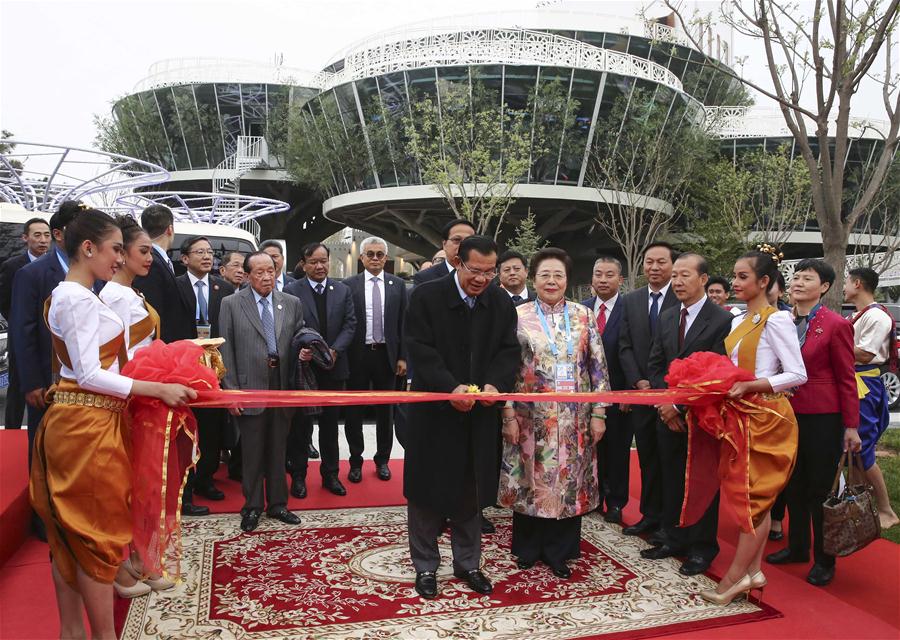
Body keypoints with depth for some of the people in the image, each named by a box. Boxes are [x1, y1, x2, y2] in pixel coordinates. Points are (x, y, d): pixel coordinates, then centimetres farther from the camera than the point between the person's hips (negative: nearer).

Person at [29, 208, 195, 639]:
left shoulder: (66, 295, 14)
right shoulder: (79, 299, -17)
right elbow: (89, 375, -21)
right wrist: (159, 389, -20)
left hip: (74, 422, 10)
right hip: (87, 426, -10)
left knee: (70, 533, 15)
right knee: (97, 532, 0)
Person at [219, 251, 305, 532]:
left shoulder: (292, 303, 8)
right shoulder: (231, 304, 0)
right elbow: (226, 349, -2)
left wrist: (304, 351, -10)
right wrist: (231, 390, -7)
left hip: (283, 385, 3)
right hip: (250, 387, -2)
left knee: (278, 449, 13)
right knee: (252, 451, 6)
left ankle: (277, 504, 27)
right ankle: (252, 506, 22)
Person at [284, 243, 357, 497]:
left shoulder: (342, 290, 6)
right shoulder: (291, 291, -3)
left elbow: (350, 324, 1)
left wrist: (335, 350, -13)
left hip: (334, 368, 3)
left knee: (330, 423, 12)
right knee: (300, 424, 7)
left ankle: (330, 474, 24)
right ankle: (298, 475, 19)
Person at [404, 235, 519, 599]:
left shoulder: (501, 303, 3)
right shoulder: (426, 297, -9)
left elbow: (509, 350, 1)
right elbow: (420, 350, -15)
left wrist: (495, 383, -19)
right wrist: (451, 388, -27)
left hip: (479, 415, 4)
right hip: (434, 413, -3)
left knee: (471, 492, 14)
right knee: (428, 491, 8)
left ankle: (467, 564, 31)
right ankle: (425, 567, 24)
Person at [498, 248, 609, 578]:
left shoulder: (584, 315, 4)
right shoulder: (519, 316, -1)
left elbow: (598, 366, 4)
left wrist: (599, 413, -1)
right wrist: (509, 415, -7)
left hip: (574, 418, 2)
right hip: (531, 417, -1)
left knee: (569, 481, 8)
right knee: (531, 480, 8)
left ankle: (558, 551, 25)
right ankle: (528, 548, 28)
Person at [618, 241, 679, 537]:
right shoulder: (631, 301, 9)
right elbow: (625, 346, 7)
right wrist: (638, 382, -5)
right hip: (641, 391, 4)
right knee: (647, 458, 11)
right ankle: (651, 516, 20)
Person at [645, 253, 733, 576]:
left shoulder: (723, 320, -11)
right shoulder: (666, 317, 9)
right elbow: (655, 365, 11)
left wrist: (680, 405, -14)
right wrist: (665, 403, -2)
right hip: (669, 414, 5)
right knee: (671, 480, 12)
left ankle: (702, 547, 21)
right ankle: (674, 540, 26)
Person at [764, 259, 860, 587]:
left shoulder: (836, 325, -10)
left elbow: (847, 378, -8)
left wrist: (851, 426, -8)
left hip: (822, 418, -6)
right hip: (789, 414, 6)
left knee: (820, 489, 4)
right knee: (794, 485, 16)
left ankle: (824, 560, 19)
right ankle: (797, 547, 33)